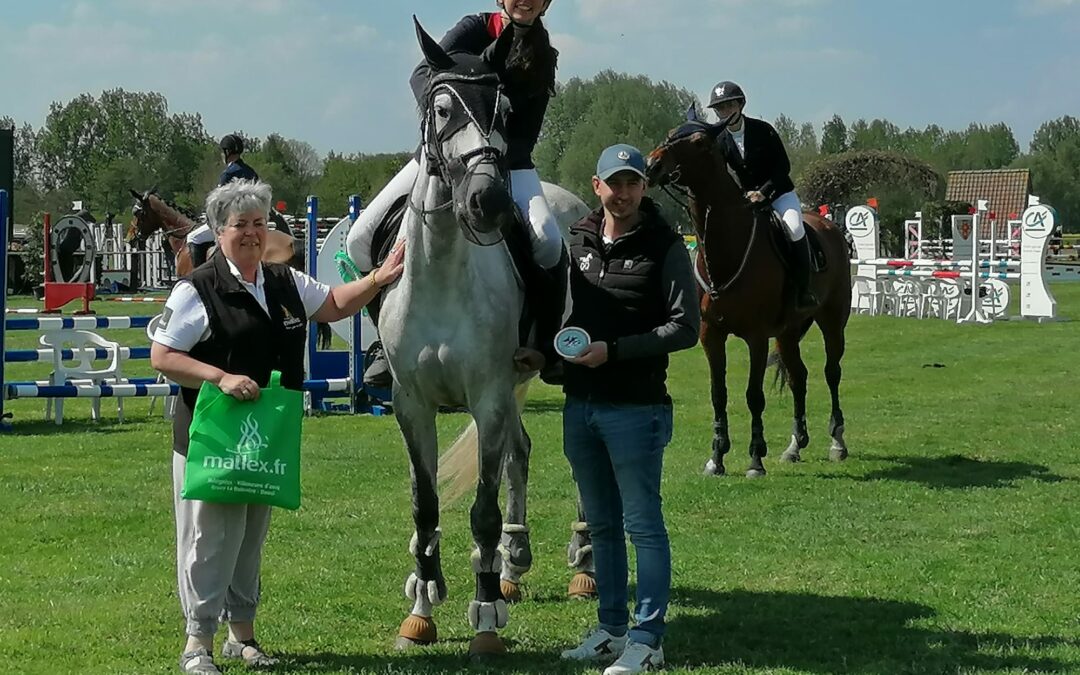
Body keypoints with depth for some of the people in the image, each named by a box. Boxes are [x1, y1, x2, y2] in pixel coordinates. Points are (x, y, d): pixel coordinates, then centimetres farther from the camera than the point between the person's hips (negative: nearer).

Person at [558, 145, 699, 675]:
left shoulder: (664, 247, -9)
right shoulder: (576, 240, 7)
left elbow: (686, 327, -14)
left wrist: (613, 350, -20)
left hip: (635, 407, -6)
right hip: (580, 404, 6)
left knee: (643, 524, -1)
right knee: (601, 524, 14)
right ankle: (611, 630, 24)